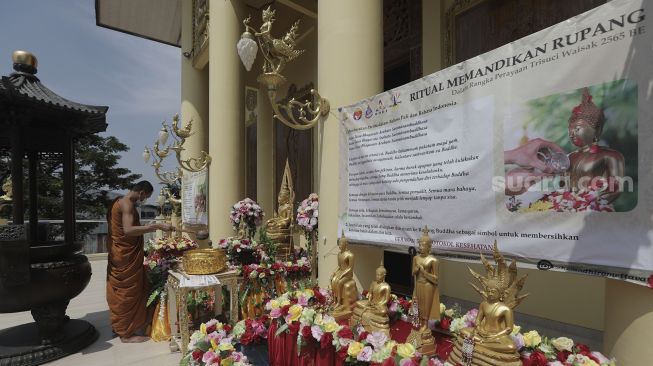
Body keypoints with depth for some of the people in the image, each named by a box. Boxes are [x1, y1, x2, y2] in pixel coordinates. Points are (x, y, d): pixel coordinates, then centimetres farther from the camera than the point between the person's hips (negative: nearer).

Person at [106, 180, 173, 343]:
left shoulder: (119, 202, 13)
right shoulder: (127, 204, -19)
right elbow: (128, 230, -32)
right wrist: (157, 226, -32)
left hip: (120, 254, 10)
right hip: (126, 256, -10)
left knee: (121, 292, 18)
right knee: (128, 293, -1)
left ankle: (120, 327, 30)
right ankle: (127, 333, 9)